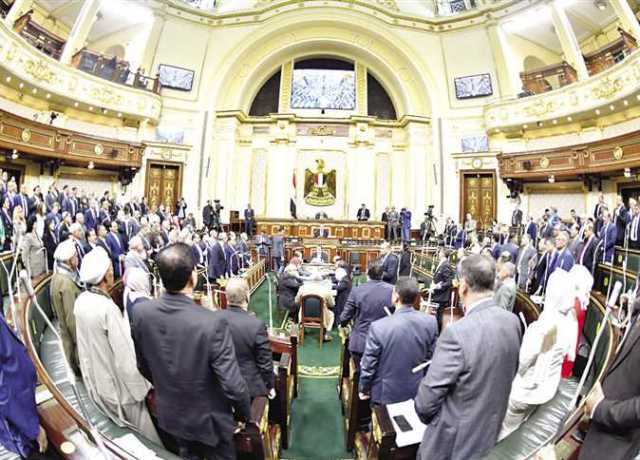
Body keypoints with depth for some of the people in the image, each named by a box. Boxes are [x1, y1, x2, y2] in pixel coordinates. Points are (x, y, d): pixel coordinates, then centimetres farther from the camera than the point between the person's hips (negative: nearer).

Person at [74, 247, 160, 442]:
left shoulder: (80, 301, -9)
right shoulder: (108, 309, -32)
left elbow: (88, 340, 5)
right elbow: (126, 356, -28)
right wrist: (142, 388, -18)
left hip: (94, 378, 8)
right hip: (116, 382, -7)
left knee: (116, 426, 30)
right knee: (142, 430, 16)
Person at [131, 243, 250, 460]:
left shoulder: (140, 312, -19)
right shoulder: (212, 323, -36)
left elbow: (143, 365, -2)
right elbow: (232, 384, -27)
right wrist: (245, 412, -6)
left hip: (170, 413, 4)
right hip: (208, 418, -4)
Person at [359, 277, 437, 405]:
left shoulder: (379, 327, -27)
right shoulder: (430, 322, -16)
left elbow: (368, 365, -16)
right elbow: (431, 359, -2)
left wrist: (363, 389, 2)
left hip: (387, 393, -3)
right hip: (417, 391, 3)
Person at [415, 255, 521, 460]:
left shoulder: (457, 333, -33)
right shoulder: (512, 321, -10)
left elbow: (427, 400, -23)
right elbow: (510, 372, 6)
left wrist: (424, 414, -2)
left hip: (454, 443, -6)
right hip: (492, 432, 6)